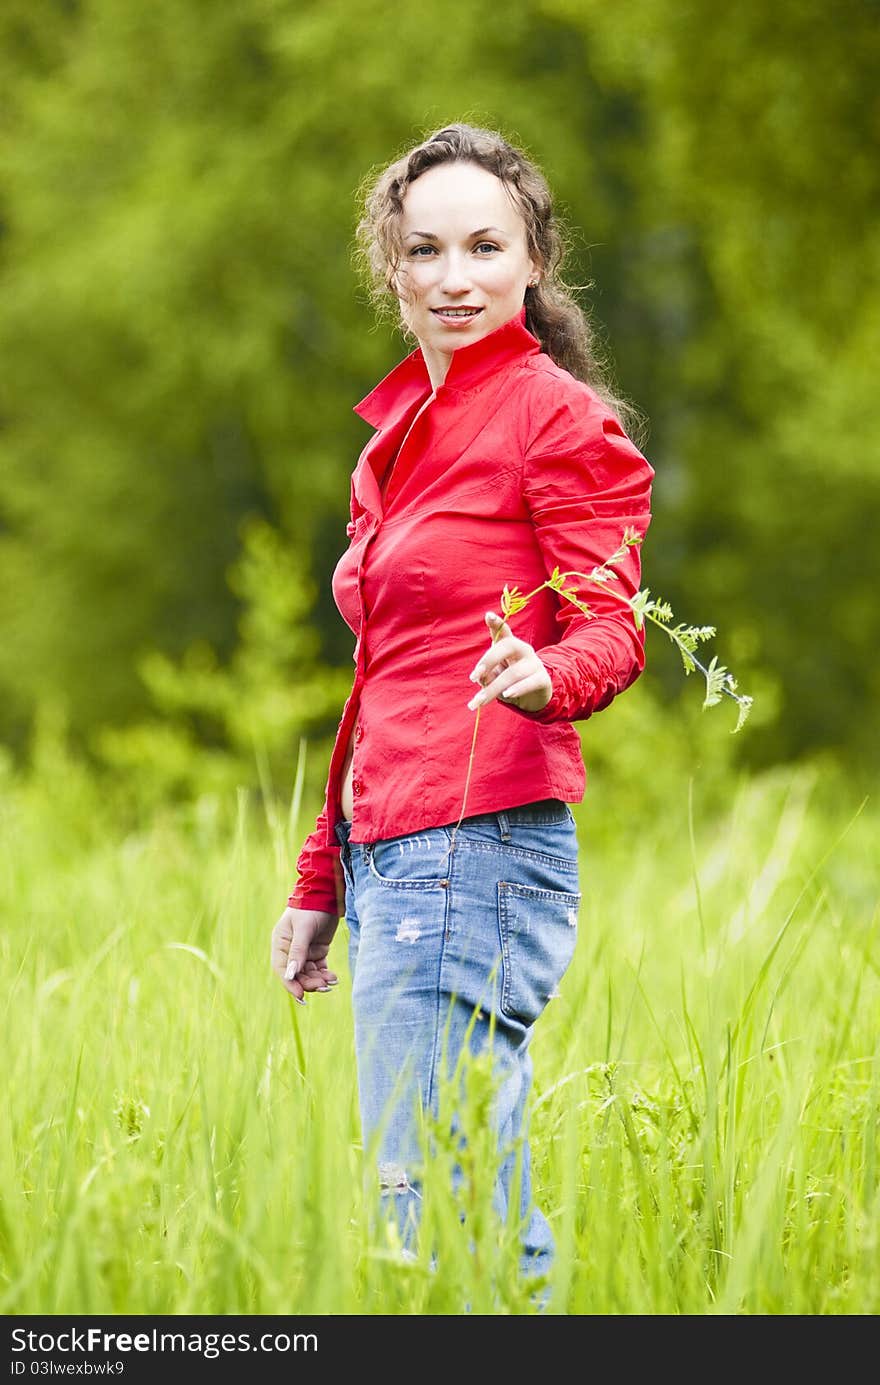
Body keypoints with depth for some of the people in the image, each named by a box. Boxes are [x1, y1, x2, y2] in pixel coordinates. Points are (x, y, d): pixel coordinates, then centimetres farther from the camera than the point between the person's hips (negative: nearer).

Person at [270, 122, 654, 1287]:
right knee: (490, 1215, 8)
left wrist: (547, 679, -35)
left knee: (432, 1208, -14)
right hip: (391, 847, 9)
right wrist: (322, 881, 26)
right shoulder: (404, 431, 21)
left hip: (481, 840, -9)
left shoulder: (557, 417, -4)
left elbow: (611, 629, -12)